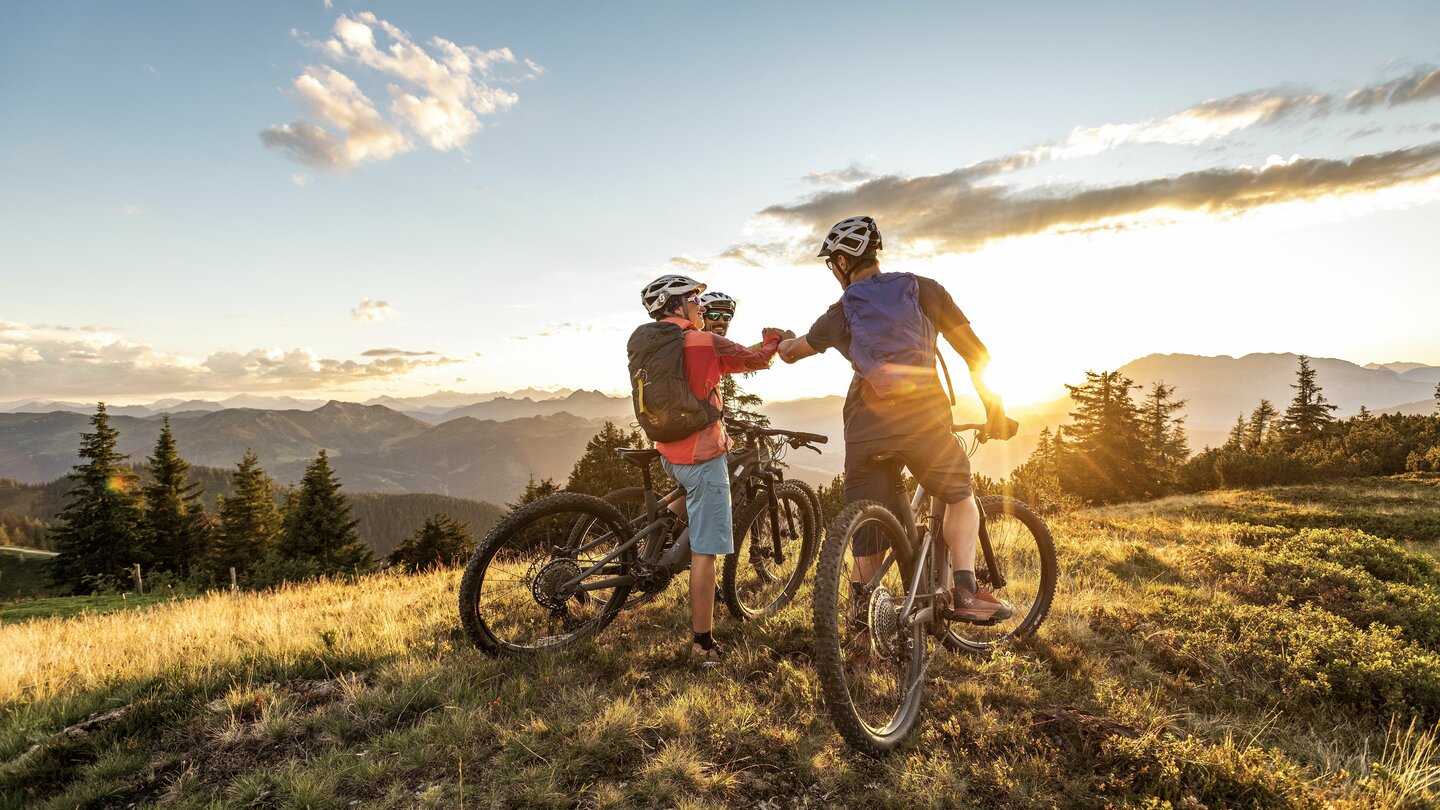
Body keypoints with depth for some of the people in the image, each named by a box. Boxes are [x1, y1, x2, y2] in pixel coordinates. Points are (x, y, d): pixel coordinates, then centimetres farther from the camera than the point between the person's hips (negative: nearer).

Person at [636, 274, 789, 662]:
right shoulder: (706, 343, -14)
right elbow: (759, 360, -3)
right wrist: (774, 338, 17)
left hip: (668, 453, 8)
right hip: (702, 455, -7)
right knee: (704, 551, -2)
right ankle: (703, 644, 4)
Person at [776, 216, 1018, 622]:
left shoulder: (841, 312, 18)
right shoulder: (922, 288, 14)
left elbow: (793, 350, 34)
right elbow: (974, 351, 10)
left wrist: (779, 344, 57)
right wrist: (994, 409, 17)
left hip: (865, 427, 1)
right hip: (923, 416, -1)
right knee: (960, 497, 21)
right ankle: (966, 592, 6)